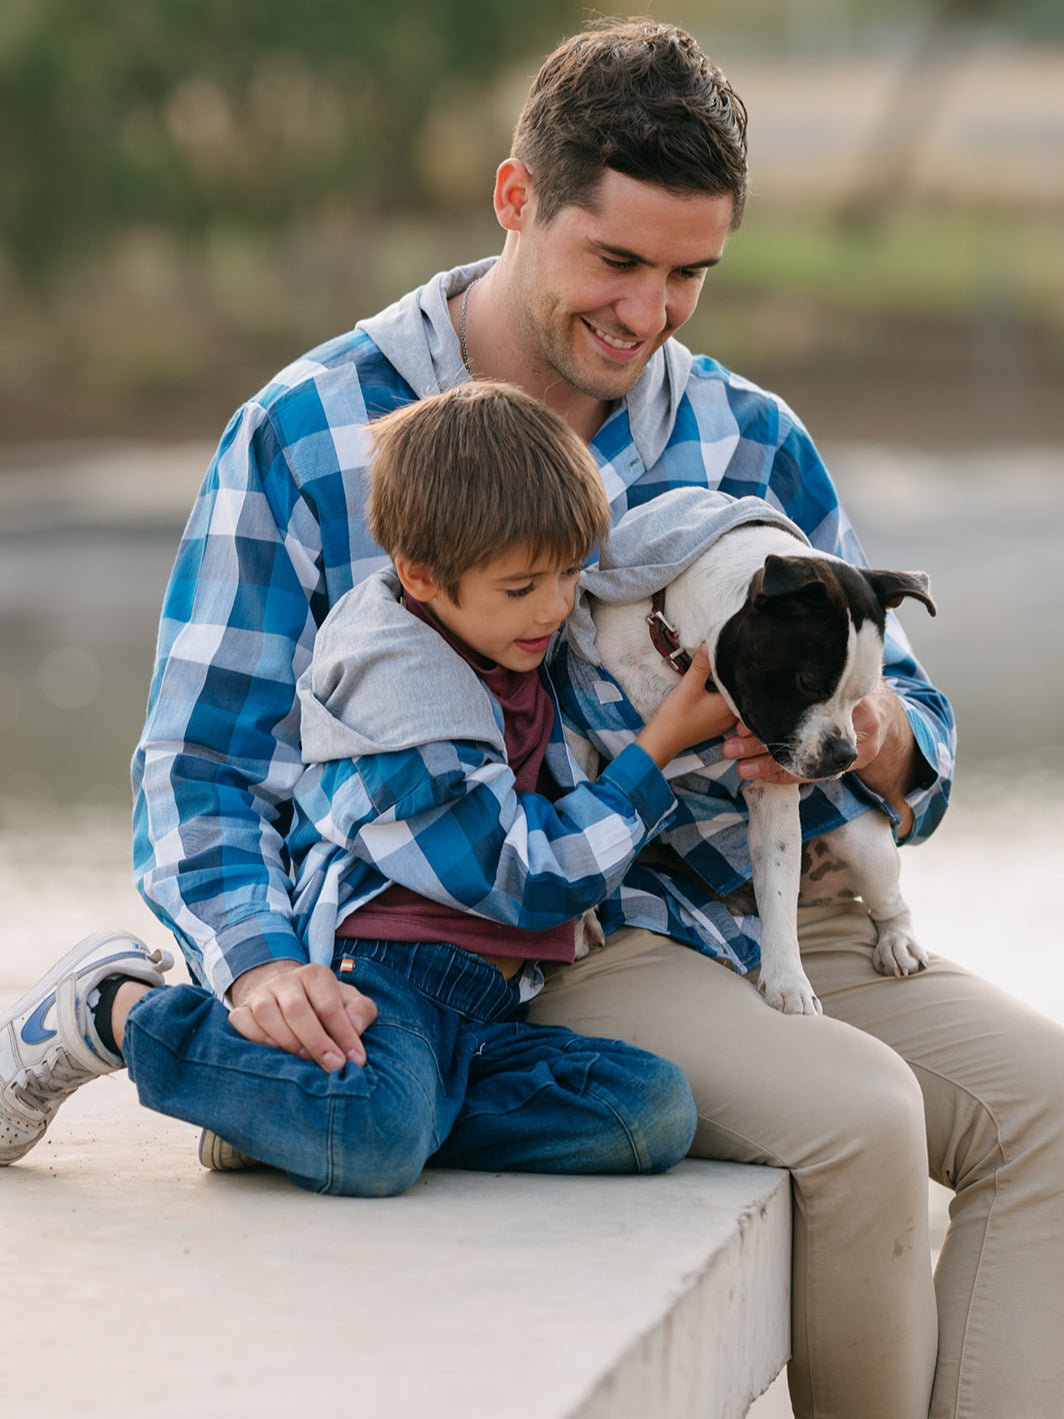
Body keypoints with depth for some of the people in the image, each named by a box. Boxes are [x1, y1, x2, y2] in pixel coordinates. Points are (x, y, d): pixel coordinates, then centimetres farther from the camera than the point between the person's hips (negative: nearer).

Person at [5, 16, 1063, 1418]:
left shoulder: (750, 442, 12)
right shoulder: (305, 440, 0)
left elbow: (917, 747, 13)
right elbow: (202, 767, 0)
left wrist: (870, 734, -14)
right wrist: (263, 965, -21)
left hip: (767, 910, 5)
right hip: (517, 957, -5)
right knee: (858, 1118, -29)